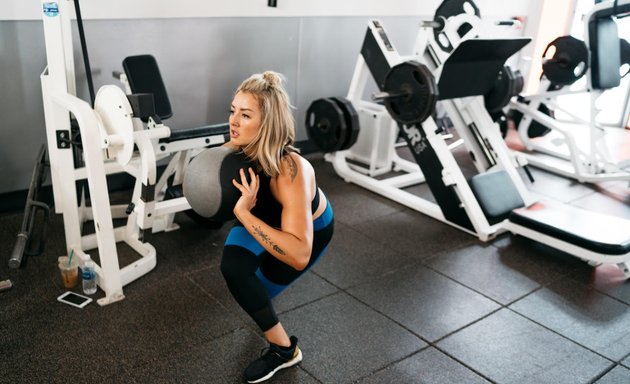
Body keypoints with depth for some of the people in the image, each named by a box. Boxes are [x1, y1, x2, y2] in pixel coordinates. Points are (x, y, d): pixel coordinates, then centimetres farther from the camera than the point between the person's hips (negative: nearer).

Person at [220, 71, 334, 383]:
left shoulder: (290, 170, -43)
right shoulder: (234, 151, -26)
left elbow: (299, 256, -49)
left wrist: (242, 211, -49)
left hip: (310, 230, -5)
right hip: (265, 217, 5)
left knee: (244, 283, -15)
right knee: (232, 265, -10)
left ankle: (284, 349, 10)